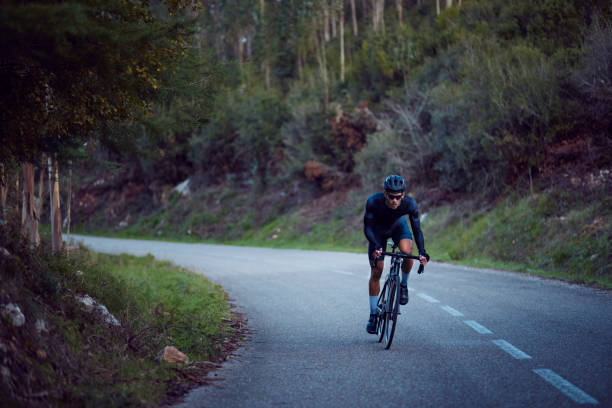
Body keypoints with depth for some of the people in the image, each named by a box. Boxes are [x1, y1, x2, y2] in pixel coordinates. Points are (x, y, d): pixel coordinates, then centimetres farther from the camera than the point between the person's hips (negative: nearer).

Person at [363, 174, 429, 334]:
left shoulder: (410, 203, -33)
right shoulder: (373, 201, -36)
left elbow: (417, 229, -25)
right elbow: (367, 228, -29)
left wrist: (422, 252, -38)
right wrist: (375, 246, -46)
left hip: (398, 226, 0)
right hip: (378, 230, 0)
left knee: (407, 250, -33)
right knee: (376, 272, -2)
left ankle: (404, 285, -5)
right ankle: (373, 315, 12)